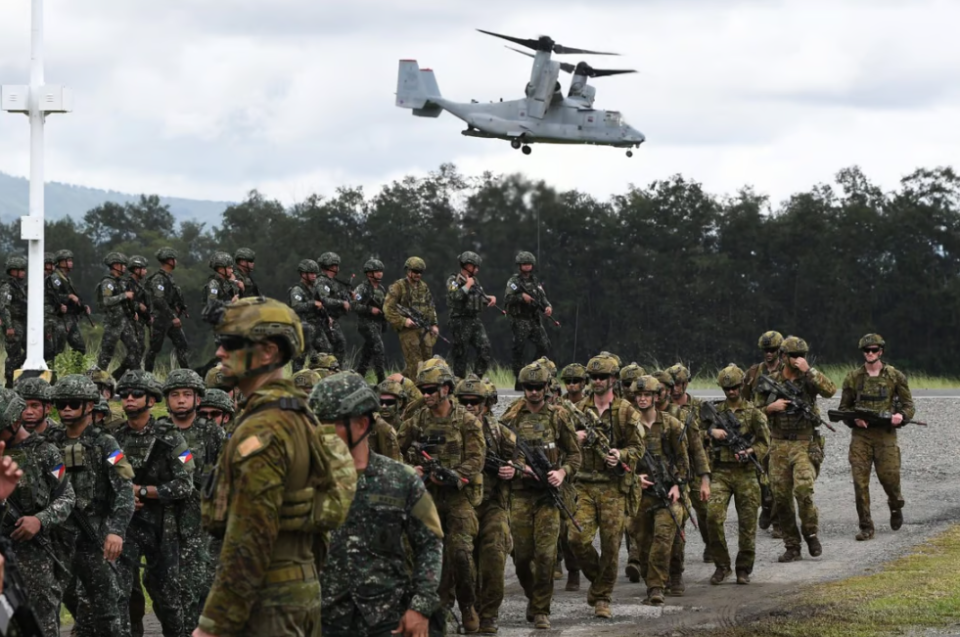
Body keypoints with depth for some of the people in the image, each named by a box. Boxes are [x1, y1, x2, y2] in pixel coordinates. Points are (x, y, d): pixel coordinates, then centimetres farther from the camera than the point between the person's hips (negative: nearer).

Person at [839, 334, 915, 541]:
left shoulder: (895, 376, 4)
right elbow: (843, 408, 12)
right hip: (860, 434, 1)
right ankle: (866, 527, 0)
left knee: (889, 477, -4)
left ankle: (896, 506, 31)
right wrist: (854, 419, -9)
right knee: (860, 481, -7)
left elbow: (909, 405, 7)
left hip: (885, 434, -1)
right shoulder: (853, 378, 7)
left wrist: (902, 416, -16)